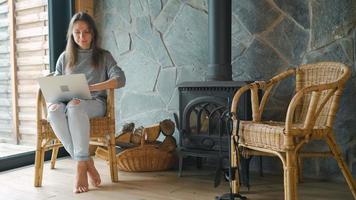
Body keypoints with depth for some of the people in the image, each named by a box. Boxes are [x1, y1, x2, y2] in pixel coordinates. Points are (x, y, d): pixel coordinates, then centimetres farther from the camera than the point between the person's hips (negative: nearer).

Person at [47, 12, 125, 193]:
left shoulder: (104, 56, 12)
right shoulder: (64, 58, 20)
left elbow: (120, 79, -5)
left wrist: (92, 87, -21)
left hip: (94, 104, -2)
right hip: (68, 103, 3)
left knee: (75, 107, -38)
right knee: (54, 109, -35)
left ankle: (81, 165, -32)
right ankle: (87, 162, -30)